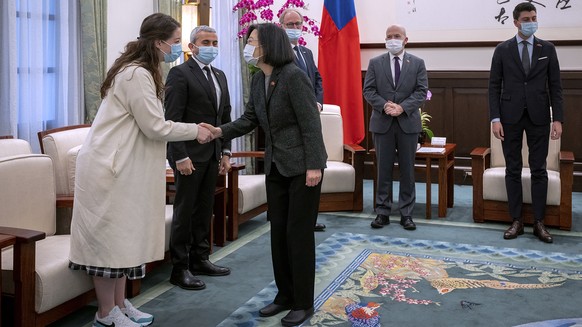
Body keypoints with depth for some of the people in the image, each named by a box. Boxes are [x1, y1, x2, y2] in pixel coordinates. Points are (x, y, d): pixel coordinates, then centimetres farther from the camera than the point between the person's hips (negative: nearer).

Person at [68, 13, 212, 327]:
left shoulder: (140, 71, 15)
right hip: (108, 166, -10)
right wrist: (195, 130, -7)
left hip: (122, 165, 10)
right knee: (108, 237, -1)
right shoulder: (136, 74, -18)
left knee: (122, 237, 13)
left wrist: (191, 130, 10)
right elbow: (155, 126, -18)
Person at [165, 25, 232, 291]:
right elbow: (172, 119, -14)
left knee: (204, 209, 13)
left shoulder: (220, 76, 16)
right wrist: (180, 156, -19)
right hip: (189, 154, -7)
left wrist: (226, 152, 11)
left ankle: (200, 259, 24)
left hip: (212, 154, 7)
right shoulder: (180, 74, -8)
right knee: (184, 211, -1)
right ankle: (180, 268, 8)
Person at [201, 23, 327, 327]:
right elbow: (250, 119, 7)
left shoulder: (294, 76, -18)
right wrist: (221, 131, -9)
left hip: (302, 165, -8)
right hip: (276, 165, 8)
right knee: (278, 231, 12)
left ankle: (303, 302, 13)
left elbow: (311, 123, -19)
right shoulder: (258, 79, 6)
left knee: (298, 233, -1)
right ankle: (285, 295, 25)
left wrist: (313, 166, -22)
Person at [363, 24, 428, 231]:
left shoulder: (417, 63, 5)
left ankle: (406, 213, 12)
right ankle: (383, 212, 12)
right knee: (384, 169, 5)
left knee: (407, 170, 5)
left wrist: (402, 107, -16)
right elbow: (368, 91, 1)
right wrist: (384, 105, -16)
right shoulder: (375, 63, 6)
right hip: (382, 123, 0)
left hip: (408, 122, 0)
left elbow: (421, 91, -2)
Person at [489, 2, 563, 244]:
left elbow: (555, 86, 4)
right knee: (513, 170, 4)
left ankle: (539, 223, 11)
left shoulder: (547, 49, 5)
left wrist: (557, 119, -4)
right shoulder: (502, 50, 3)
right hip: (511, 117, 0)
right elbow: (494, 86, 1)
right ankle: (516, 221, 11)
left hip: (538, 117, 1)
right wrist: (495, 118, -8)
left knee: (539, 170, 3)